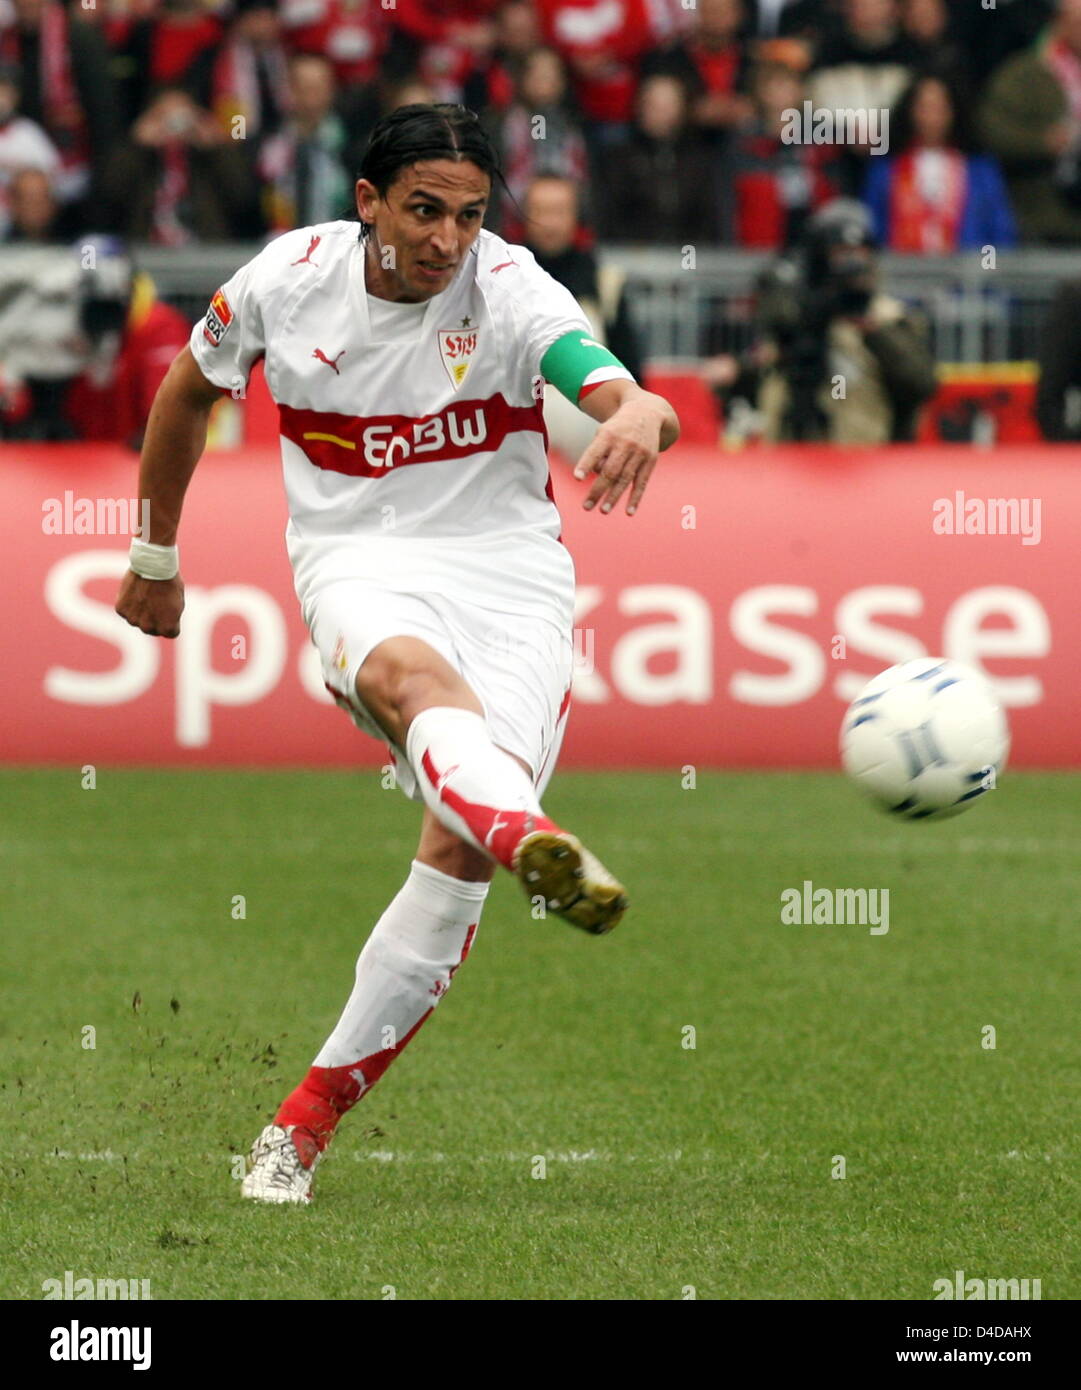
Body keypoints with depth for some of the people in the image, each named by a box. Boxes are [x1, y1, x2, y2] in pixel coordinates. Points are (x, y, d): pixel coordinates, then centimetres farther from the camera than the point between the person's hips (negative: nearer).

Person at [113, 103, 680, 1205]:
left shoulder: (510, 291, -10)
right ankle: (532, 840, -71)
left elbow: (625, 397, -27)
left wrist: (639, 416, -53)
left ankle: (309, 1117, -4)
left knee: (457, 850, -16)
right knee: (410, 671, -37)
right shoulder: (288, 278, -2)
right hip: (359, 558, 0)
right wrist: (156, 555, 26)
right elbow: (189, 391, 18)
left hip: (508, 567, 0)